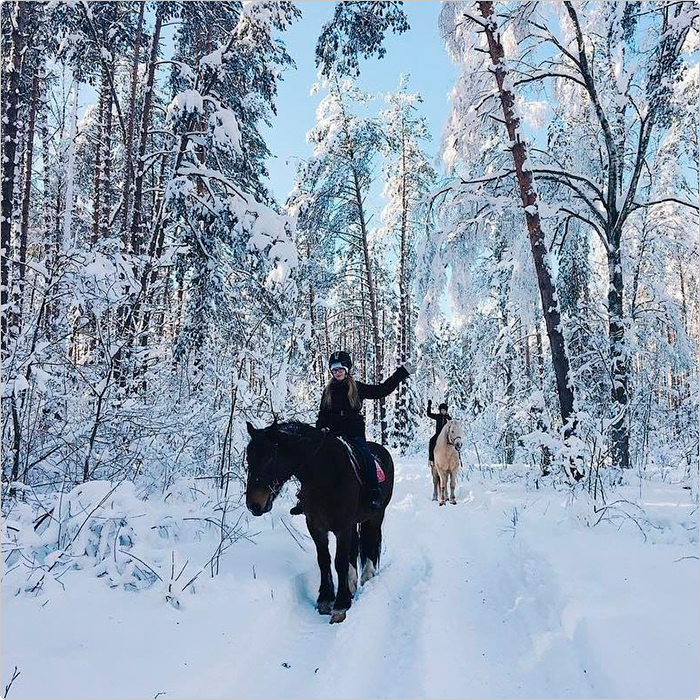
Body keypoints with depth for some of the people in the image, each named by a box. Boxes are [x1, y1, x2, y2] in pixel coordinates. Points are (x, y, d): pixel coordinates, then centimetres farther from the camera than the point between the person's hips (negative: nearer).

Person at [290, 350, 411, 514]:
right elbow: (322, 414, 20)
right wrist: (321, 427, -2)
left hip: (354, 434, -2)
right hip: (332, 434, 2)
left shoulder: (358, 388, 8)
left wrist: (402, 372, 9)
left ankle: (375, 494, -23)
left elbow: (383, 390, 10)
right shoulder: (328, 391, 15)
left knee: (366, 457, -29)